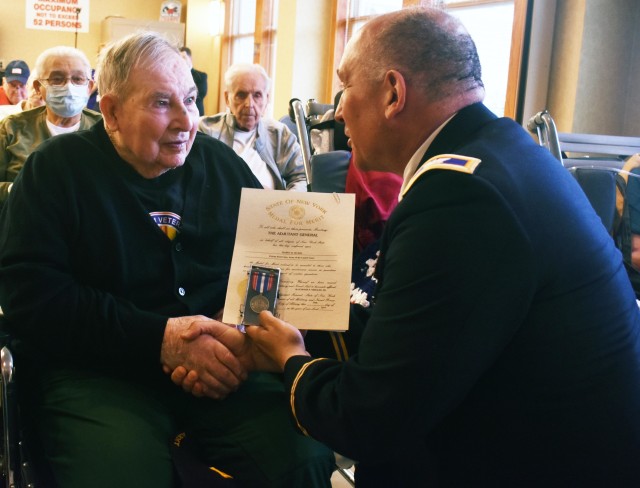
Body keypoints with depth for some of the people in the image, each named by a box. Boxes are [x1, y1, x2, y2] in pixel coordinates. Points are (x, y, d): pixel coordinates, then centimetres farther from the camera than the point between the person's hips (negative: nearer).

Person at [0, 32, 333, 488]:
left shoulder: (224, 164, 13)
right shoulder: (56, 170, 2)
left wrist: (247, 334, -11)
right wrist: (159, 338, -17)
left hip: (223, 361, 3)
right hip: (97, 367, -2)